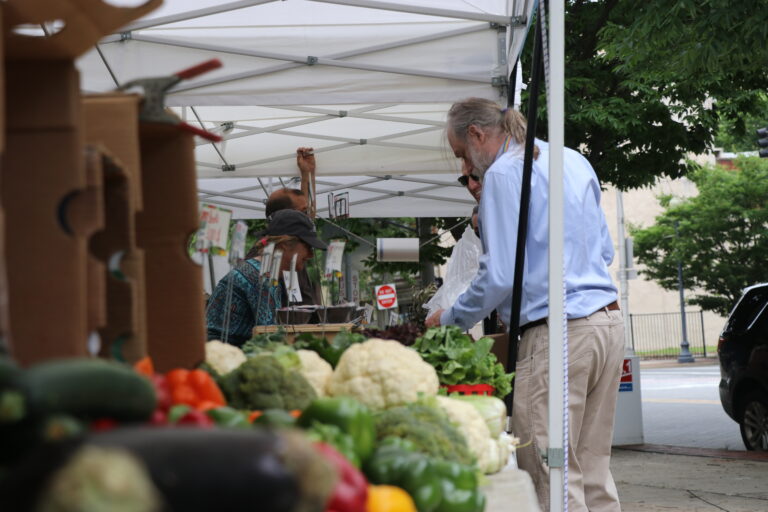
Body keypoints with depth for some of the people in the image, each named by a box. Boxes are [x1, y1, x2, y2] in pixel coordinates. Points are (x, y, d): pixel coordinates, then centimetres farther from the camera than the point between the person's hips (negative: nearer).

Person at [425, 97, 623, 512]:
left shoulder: (503, 173, -6)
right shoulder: (574, 161, 19)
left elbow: (499, 276, -12)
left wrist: (449, 319, 1)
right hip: (608, 320, 9)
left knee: (552, 478, -7)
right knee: (593, 473, 11)